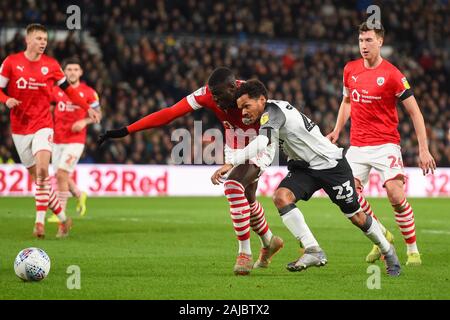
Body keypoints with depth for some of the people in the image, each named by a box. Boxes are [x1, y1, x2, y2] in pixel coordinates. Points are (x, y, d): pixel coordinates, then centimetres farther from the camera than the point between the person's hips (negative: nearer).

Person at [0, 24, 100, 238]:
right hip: (19, 128, 1)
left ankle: (40, 221, -17)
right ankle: (63, 219, 16)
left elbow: (67, 88, 15)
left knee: (42, 170, -22)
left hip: (42, 125, -1)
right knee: (37, 177, 4)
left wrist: (87, 109, 12)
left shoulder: (51, 65, 1)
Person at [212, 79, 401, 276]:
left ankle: (387, 251, 30)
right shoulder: (271, 112, 1)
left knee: (355, 216, 4)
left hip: (331, 163, -8)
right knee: (281, 197, -19)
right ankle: (313, 252, -18)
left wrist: (231, 163, -50)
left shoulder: (273, 111, -25)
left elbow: (262, 143, -44)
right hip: (303, 166, 8)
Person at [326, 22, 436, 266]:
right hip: (357, 145, 5)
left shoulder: (392, 74, -10)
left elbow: (415, 112, -7)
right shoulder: (350, 69, 6)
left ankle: (413, 250, -2)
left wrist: (423, 149, -12)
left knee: (396, 195, -18)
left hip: (386, 144, -5)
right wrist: (337, 131, 12)